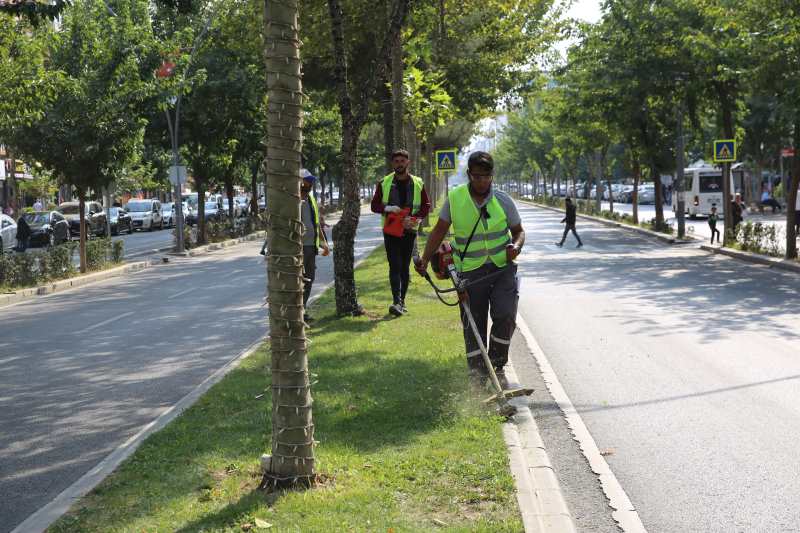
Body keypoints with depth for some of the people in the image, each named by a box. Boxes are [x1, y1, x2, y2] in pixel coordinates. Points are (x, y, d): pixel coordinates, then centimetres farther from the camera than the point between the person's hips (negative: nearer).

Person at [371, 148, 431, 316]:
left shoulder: (418, 183, 5)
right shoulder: (384, 183, 3)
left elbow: (426, 206, 6)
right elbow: (374, 205, 5)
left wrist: (414, 218, -12)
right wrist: (387, 208, -15)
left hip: (409, 231, 2)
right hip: (391, 231, -2)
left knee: (405, 267, 8)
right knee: (395, 266, -12)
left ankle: (401, 301, 17)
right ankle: (397, 302, -22)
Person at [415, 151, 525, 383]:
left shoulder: (503, 200, -1)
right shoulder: (454, 198, -2)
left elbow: (519, 231, 9)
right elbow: (439, 231, 7)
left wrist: (516, 246, -13)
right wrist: (425, 260, 1)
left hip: (503, 267, 0)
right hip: (471, 271, 0)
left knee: (505, 315, -14)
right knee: (473, 323, 3)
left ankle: (497, 363, 9)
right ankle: (478, 373, 14)